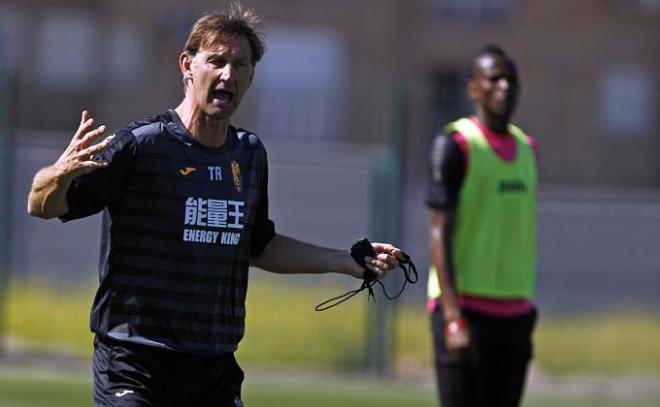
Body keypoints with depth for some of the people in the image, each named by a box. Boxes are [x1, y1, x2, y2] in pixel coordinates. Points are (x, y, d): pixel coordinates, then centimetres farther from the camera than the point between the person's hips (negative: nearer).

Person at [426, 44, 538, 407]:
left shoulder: (526, 148, 16)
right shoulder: (455, 145, -6)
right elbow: (439, 233, -11)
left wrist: (525, 312, 17)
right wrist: (453, 318, -18)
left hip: (514, 311, 7)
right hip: (466, 307, -6)